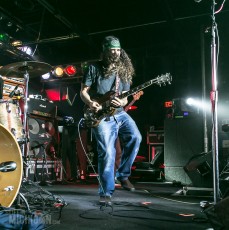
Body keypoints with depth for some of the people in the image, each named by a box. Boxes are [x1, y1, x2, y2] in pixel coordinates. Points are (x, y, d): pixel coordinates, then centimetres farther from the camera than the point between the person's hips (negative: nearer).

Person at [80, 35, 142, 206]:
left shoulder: (124, 71, 13)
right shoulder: (94, 69, 2)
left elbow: (125, 97, 13)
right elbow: (83, 92, 2)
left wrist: (121, 102, -10)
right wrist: (90, 103, -17)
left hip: (119, 113, 4)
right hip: (101, 116, -4)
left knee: (135, 137, -17)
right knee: (107, 152, -14)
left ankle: (123, 174, 5)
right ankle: (106, 193, -3)